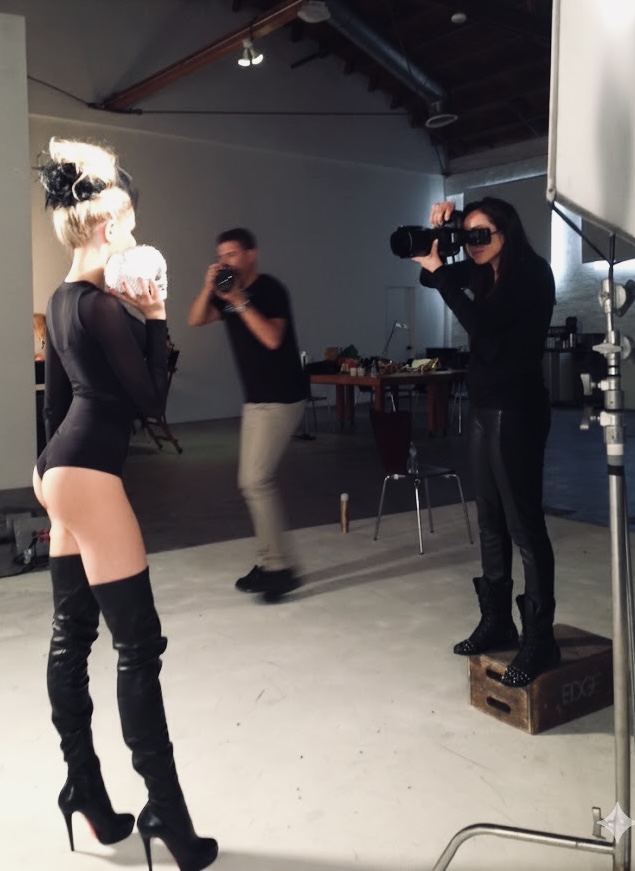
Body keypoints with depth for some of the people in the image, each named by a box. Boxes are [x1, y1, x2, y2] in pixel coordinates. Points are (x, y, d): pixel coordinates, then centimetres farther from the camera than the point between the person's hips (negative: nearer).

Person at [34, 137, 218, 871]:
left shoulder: (61, 301, 12)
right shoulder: (103, 306, -16)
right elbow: (152, 398, -13)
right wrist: (155, 317, -8)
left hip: (64, 468, 10)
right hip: (90, 476, -10)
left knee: (71, 632, 14)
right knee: (138, 645, -4)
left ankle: (84, 787, 27)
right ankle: (165, 810, 6)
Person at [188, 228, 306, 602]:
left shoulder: (270, 289, -12)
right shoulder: (228, 292, 10)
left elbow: (272, 338, -25)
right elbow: (195, 320, 1)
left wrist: (239, 301, -24)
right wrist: (209, 288, -13)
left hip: (282, 398, -9)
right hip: (256, 399, 9)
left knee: (256, 480, -13)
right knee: (255, 481, 9)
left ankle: (281, 568, -6)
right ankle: (268, 563, 17)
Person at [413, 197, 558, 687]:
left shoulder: (532, 273, -10)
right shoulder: (485, 275, 12)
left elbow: (480, 323, -21)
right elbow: (433, 275, 20)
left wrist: (439, 269, -19)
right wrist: (436, 238, 2)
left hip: (517, 409, -8)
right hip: (485, 407, 9)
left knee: (524, 523, -7)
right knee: (492, 521, 12)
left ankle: (540, 640, -1)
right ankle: (497, 621, 22)